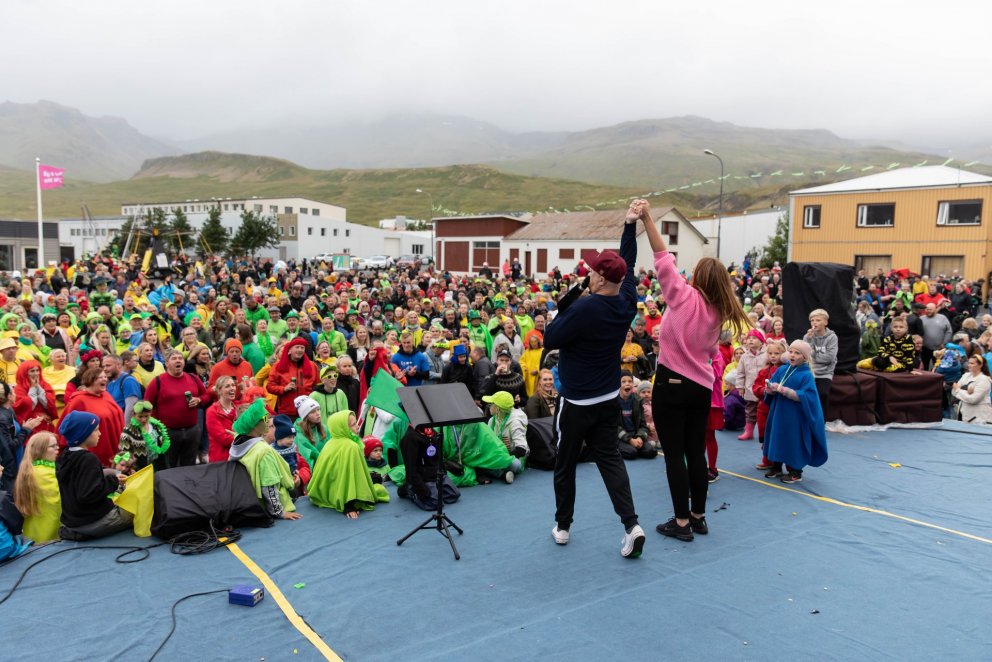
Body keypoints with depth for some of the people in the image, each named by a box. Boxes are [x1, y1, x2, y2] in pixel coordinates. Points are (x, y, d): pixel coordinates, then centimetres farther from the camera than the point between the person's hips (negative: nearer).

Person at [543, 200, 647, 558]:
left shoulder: (583, 308, -25)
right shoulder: (627, 303, -4)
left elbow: (550, 339, -18)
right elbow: (627, 264, 11)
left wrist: (563, 310, -5)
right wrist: (630, 225, 14)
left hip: (577, 401, -6)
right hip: (609, 398, 6)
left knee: (565, 463, 10)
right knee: (610, 458, 11)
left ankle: (563, 526, 22)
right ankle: (631, 524, -1)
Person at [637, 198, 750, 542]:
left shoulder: (684, 297, -11)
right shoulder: (719, 313, 6)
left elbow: (663, 259, -16)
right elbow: (711, 352, 15)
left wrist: (647, 219, -17)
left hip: (672, 382, -6)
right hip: (701, 386, 6)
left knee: (674, 455, 1)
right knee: (696, 452, 14)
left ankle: (682, 522, 6)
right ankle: (699, 517, 23)